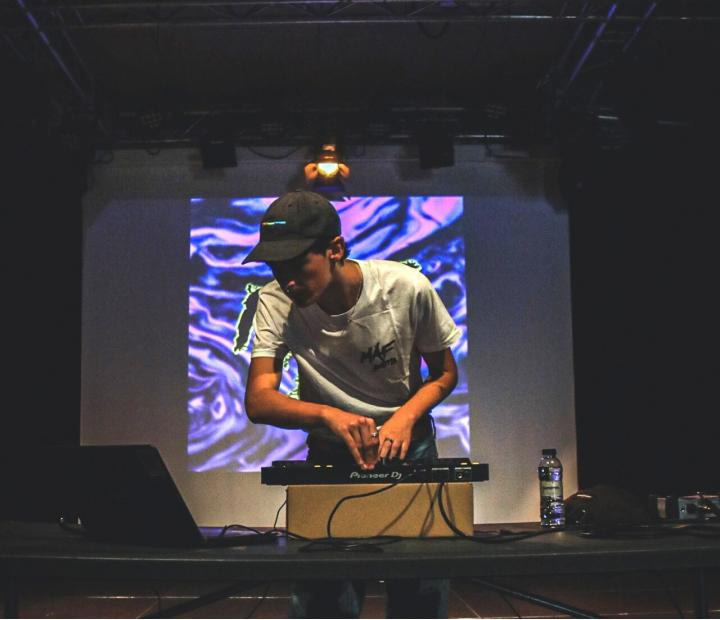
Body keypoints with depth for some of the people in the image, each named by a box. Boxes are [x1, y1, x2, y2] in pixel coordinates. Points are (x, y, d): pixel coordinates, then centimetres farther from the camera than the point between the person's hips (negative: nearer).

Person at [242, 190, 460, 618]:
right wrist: (329, 415, -43)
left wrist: (406, 417, -23)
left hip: (408, 442, 0)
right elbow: (258, 401, -25)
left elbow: (445, 373, -4)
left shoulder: (407, 287, -19)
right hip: (330, 452, 0)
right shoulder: (277, 303, -17)